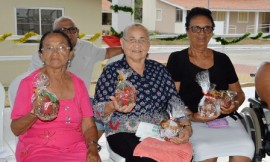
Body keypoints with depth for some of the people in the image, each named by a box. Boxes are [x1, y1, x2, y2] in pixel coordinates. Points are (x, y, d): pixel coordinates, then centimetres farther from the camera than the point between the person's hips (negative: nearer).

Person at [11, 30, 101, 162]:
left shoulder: (78, 84, 7)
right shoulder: (29, 83, -3)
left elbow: (88, 125, 6)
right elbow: (16, 129, -1)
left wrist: (92, 148, -12)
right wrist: (34, 113, -20)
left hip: (76, 149, 3)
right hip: (39, 150, -2)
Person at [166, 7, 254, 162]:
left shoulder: (222, 59, 15)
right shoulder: (177, 59, 5)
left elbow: (239, 93, 19)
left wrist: (234, 105, -4)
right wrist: (192, 116, -18)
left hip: (226, 119, 4)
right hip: (193, 122, -3)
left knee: (245, 147, -27)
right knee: (205, 149, -34)